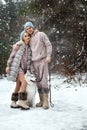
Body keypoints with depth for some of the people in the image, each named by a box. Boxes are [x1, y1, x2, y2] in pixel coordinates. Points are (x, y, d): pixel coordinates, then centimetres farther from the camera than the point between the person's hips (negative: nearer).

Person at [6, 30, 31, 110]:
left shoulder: (29, 47, 13)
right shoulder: (19, 45, -3)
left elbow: (28, 59, 15)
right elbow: (12, 55, -3)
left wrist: (28, 69, 7)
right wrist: (8, 65, -9)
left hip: (22, 68, 7)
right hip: (16, 67, -7)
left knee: (18, 85, 7)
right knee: (24, 82, -22)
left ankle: (13, 103, 14)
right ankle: (22, 101, -23)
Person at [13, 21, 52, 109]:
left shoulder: (41, 34, 2)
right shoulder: (29, 39, 17)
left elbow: (48, 45, -3)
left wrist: (48, 56, -17)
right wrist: (16, 45, 3)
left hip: (42, 61, -5)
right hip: (34, 62, 5)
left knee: (43, 81, -11)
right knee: (38, 82, 5)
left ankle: (46, 101, -8)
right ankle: (41, 101, 11)